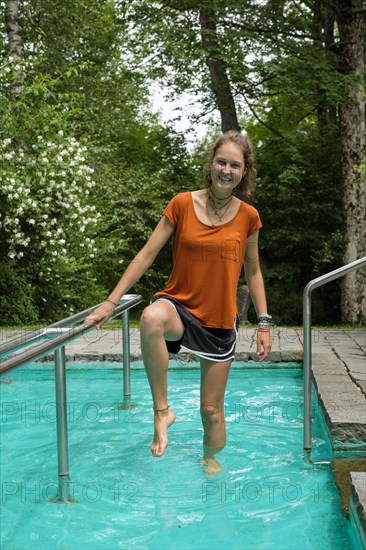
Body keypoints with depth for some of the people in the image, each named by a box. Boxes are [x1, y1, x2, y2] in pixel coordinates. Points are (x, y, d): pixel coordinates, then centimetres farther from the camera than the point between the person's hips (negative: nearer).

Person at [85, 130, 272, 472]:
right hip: (180, 305, -1)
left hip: (220, 321, 2)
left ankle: (210, 462, 37)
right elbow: (146, 255, -5)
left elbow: (253, 273, 10)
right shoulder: (183, 204, -5)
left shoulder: (248, 216, 0)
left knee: (212, 409, 7)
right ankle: (162, 411, -23)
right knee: (151, 319, -39)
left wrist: (264, 323, 6)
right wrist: (111, 302, -8)